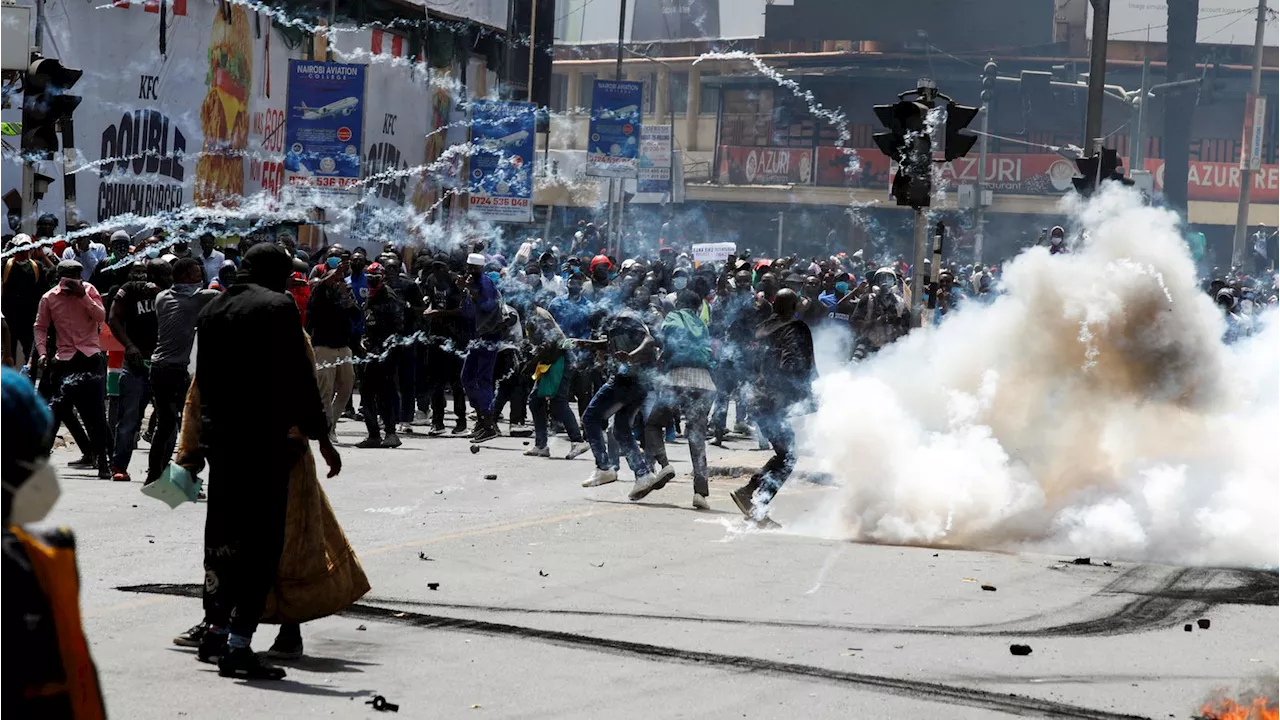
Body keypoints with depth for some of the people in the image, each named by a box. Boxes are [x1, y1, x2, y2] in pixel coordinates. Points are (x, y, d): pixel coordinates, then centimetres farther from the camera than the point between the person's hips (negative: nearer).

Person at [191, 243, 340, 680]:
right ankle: (238, 645, -12)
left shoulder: (213, 310, 13)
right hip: (265, 439, -8)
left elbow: (203, 378, 15)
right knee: (262, 540, -6)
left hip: (219, 435, 8)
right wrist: (321, 437, -7)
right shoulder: (279, 308, -9)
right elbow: (299, 379, -12)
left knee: (222, 533, 17)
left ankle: (215, 631, 25)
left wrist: (213, 424, 20)